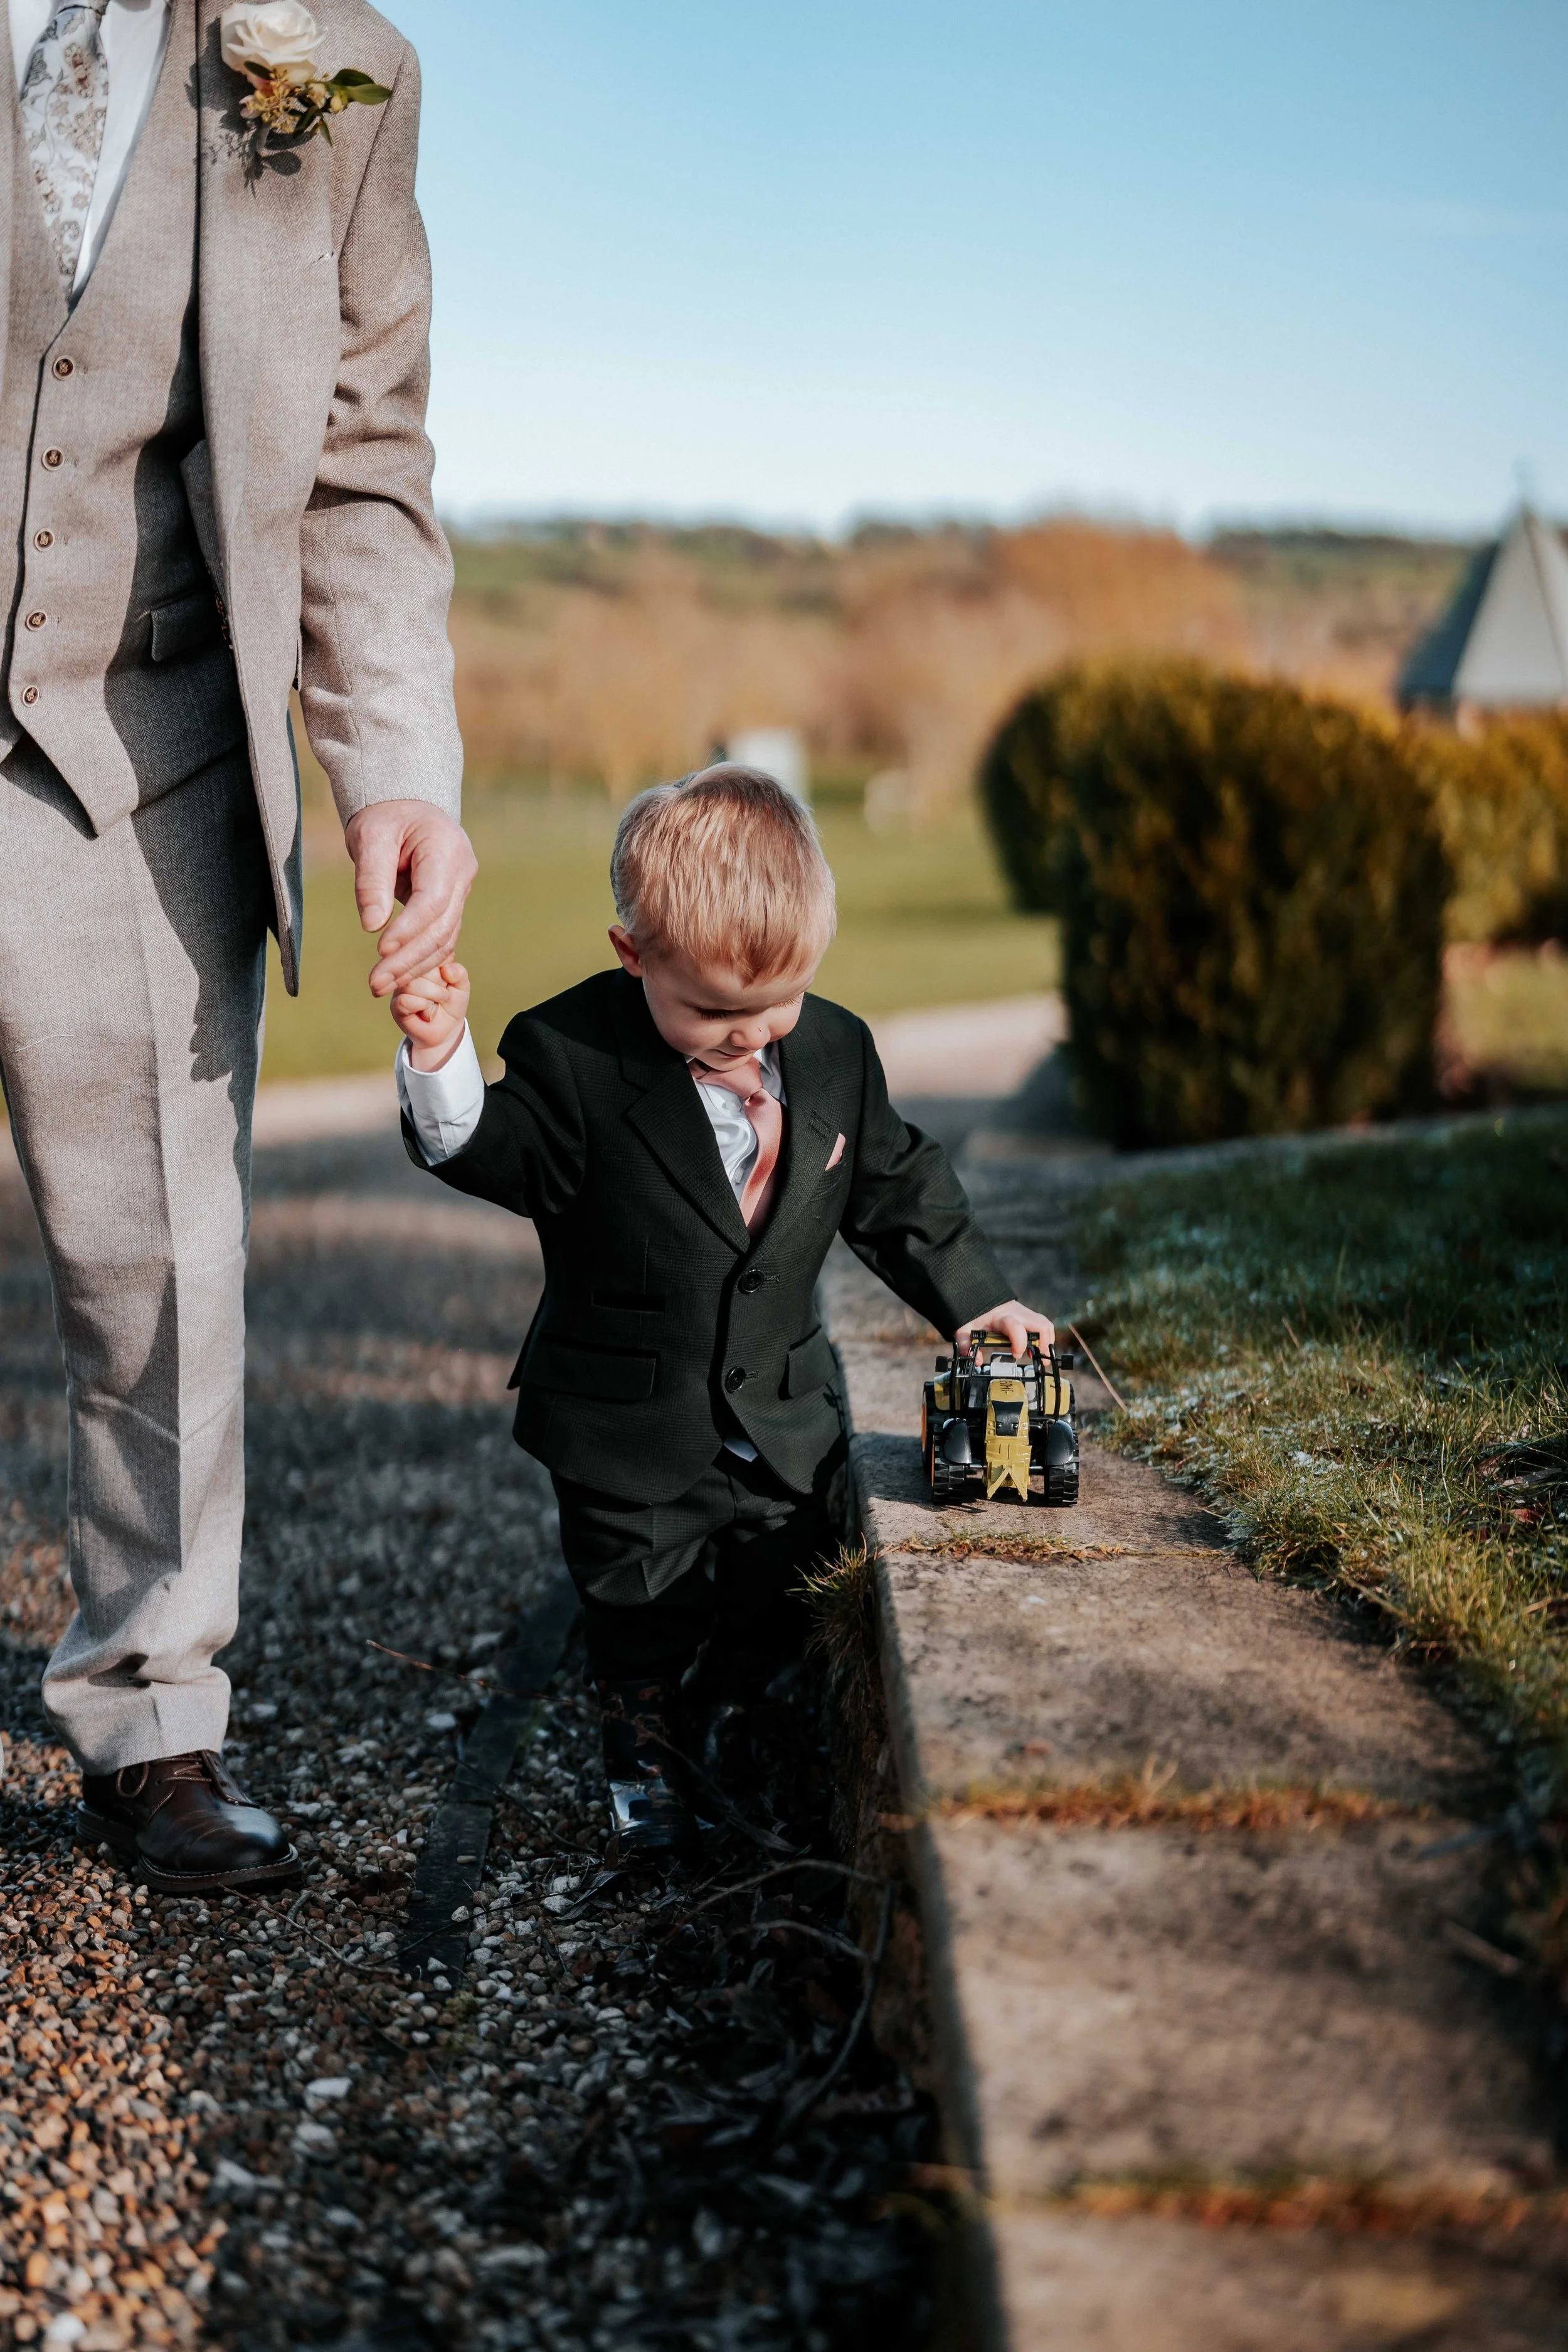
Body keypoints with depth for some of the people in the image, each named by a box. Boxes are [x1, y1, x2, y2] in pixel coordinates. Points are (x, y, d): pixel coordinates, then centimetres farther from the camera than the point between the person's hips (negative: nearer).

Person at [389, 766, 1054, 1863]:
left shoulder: (837, 1052, -4)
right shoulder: (575, 1056, -17)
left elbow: (896, 1189, 8)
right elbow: (492, 1151, -17)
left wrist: (973, 1298, 8)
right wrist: (443, 1058, -35)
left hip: (784, 1416, 4)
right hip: (631, 1431, -4)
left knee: (776, 1608, 16)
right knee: (641, 1610, 11)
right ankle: (644, 1760, 35)